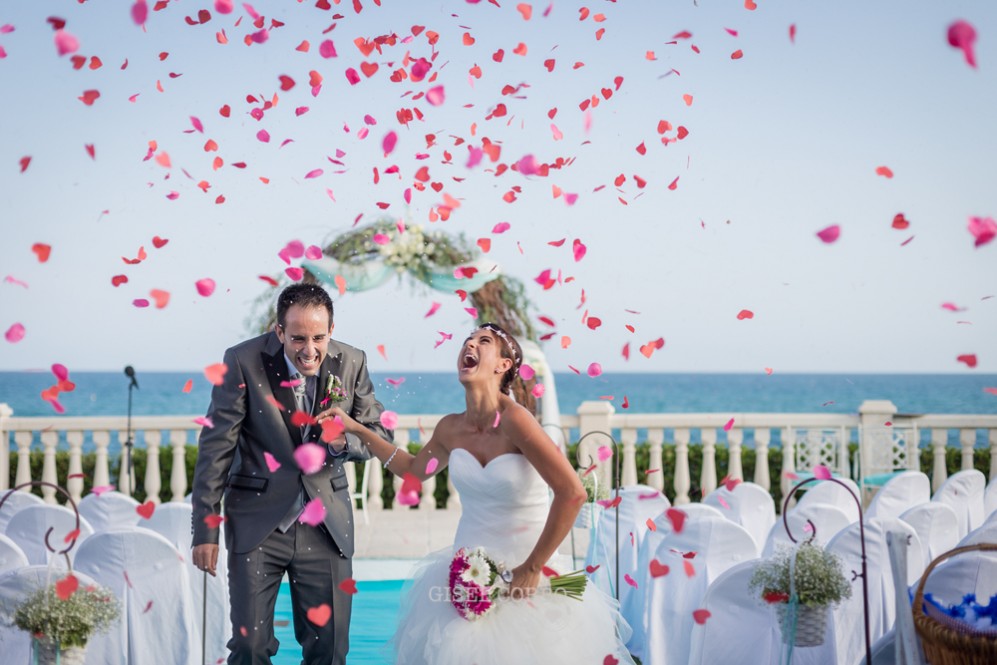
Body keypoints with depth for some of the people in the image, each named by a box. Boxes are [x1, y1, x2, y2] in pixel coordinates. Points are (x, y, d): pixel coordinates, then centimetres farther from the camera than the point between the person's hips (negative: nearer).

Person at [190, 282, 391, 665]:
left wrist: (345, 442, -17)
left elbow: (380, 435, 7)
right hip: (258, 521, -2)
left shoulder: (351, 363, -3)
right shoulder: (243, 361, -11)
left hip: (326, 522, 2)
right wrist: (205, 529, -7)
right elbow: (216, 447, -7)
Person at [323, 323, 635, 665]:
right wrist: (357, 429, 15)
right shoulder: (451, 428, -1)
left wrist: (532, 568, -19)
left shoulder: (515, 419, -20)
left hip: (521, 573, -5)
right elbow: (414, 469, 21)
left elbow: (571, 493, -26)